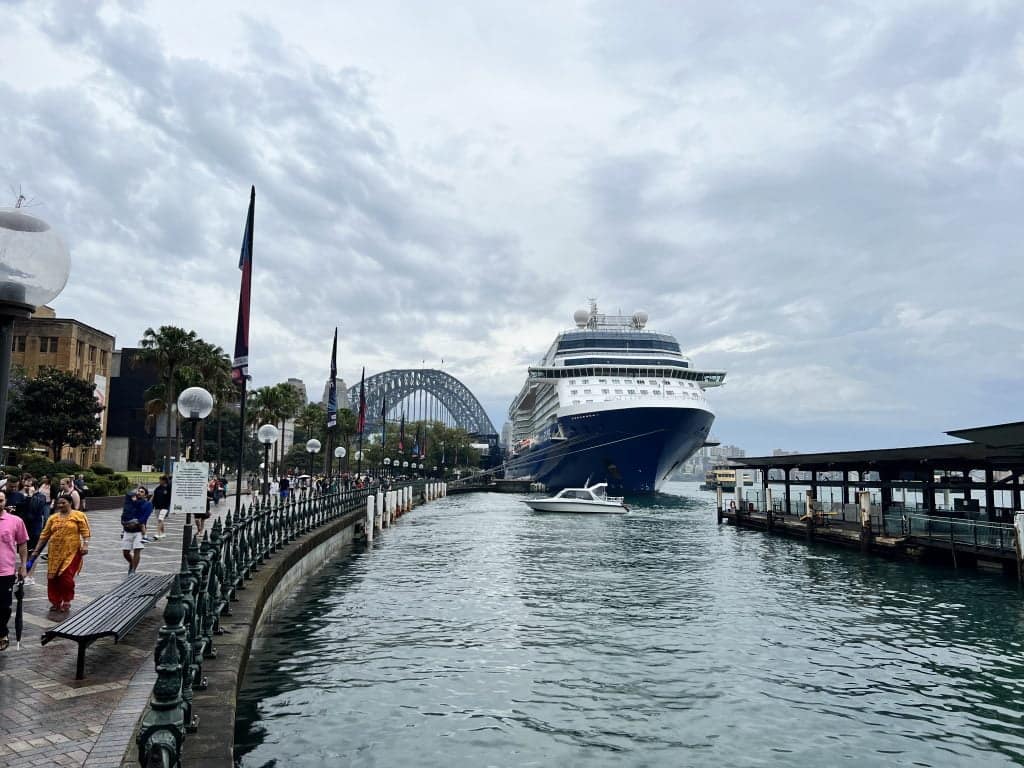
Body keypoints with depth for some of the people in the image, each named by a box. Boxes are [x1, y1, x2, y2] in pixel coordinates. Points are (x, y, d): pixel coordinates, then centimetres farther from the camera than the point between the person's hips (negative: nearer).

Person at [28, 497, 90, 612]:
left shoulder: (79, 515, -2)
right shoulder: (53, 518, 11)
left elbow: (85, 532, -7)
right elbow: (44, 535, 12)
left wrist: (85, 545, -19)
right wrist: (36, 550, 9)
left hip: (71, 553, -5)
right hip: (55, 553, 5)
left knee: (66, 577, -8)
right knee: (53, 577, 6)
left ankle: (66, 601, 10)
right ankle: (56, 601, 20)